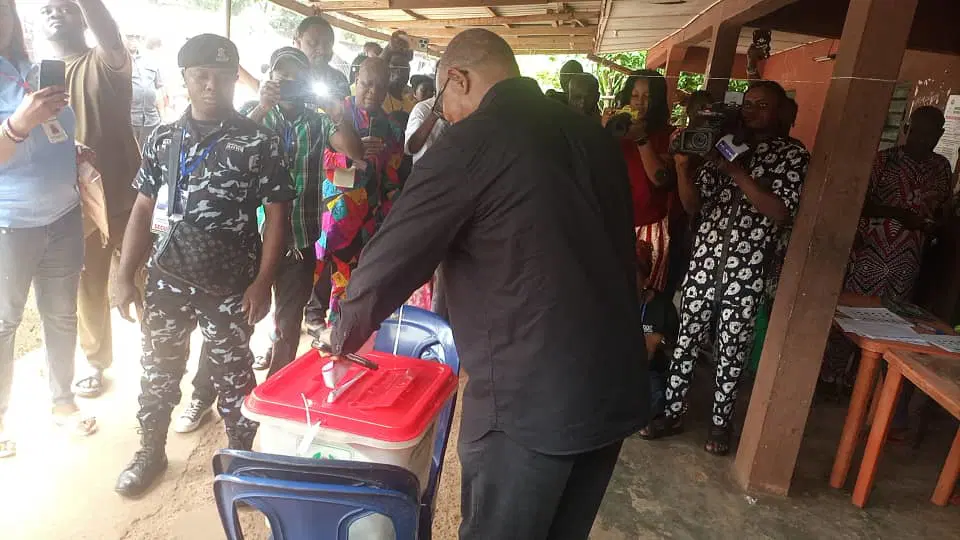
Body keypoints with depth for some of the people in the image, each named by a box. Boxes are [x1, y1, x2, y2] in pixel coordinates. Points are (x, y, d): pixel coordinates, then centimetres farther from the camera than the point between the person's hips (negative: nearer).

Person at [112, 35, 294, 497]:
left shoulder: (259, 143, -5)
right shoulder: (163, 140, 5)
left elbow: (277, 215, -6)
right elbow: (143, 211, 9)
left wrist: (262, 282, -11)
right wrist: (126, 276, 4)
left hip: (232, 286, -3)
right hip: (168, 280, 3)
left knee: (233, 375, 8)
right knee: (158, 369, 15)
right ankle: (151, 451, 37)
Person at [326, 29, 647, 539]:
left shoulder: (469, 143, -12)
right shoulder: (591, 133, 9)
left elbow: (388, 261, -8)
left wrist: (345, 336, 11)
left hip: (531, 395, -7)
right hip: (617, 383, 8)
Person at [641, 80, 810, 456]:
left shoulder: (793, 155, 2)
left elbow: (781, 214, -12)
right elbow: (694, 206, 6)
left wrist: (737, 172, -17)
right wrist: (682, 166, -11)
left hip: (748, 270, -2)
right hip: (705, 260, 3)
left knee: (733, 350, 8)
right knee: (686, 339, 7)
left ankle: (720, 422, 26)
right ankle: (673, 413, 22)